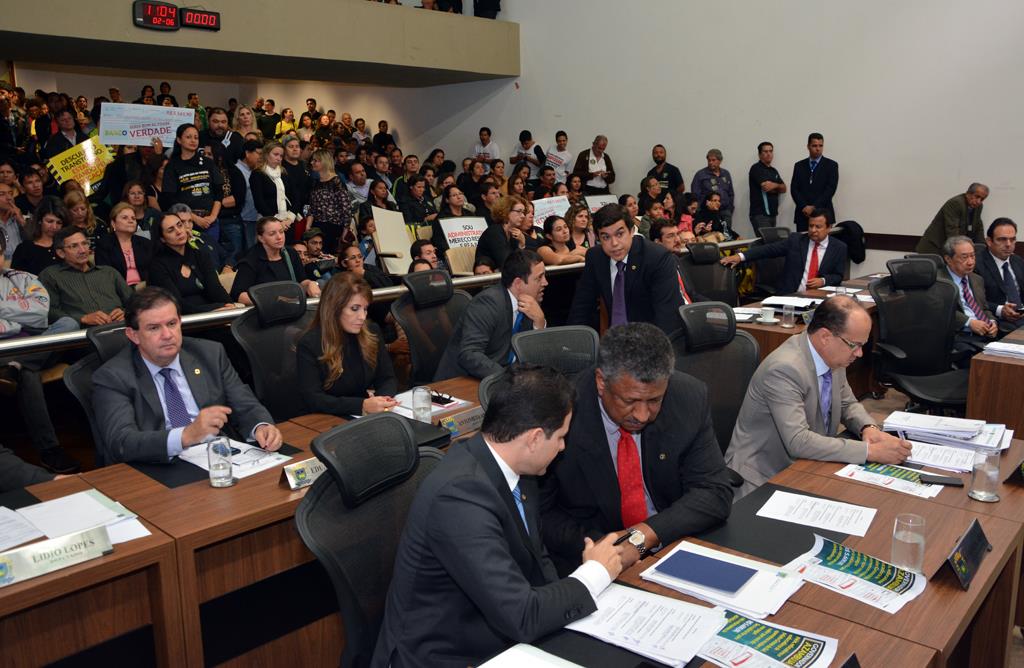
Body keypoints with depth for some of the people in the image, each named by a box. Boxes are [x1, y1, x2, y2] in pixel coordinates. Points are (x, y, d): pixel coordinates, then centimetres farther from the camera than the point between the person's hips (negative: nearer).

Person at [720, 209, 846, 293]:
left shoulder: (839, 248, 8)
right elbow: (769, 249, 0)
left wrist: (823, 281, -12)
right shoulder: (795, 240, 8)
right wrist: (740, 256, -13)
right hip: (789, 295, 0)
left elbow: (838, 276, 11)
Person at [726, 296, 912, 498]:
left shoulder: (833, 356, 1)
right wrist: (870, 451, -27)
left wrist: (868, 428, -6)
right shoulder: (784, 369, -25)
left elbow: (847, 404, 17)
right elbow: (798, 441, -30)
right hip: (762, 480, -8)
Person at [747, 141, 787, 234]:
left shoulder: (774, 171, 20)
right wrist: (778, 186, 4)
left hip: (772, 213, 8)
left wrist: (774, 185, -8)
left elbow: (783, 188, 14)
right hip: (760, 214, -8)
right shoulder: (756, 168, -5)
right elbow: (766, 187, -16)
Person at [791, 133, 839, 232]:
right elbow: (794, 189, 4)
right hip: (803, 214, 2)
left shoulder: (831, 165, 4)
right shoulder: (799, 166, 12)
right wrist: (804, 207, -10)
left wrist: (814, 207, -13)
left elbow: (830, 189, -5)